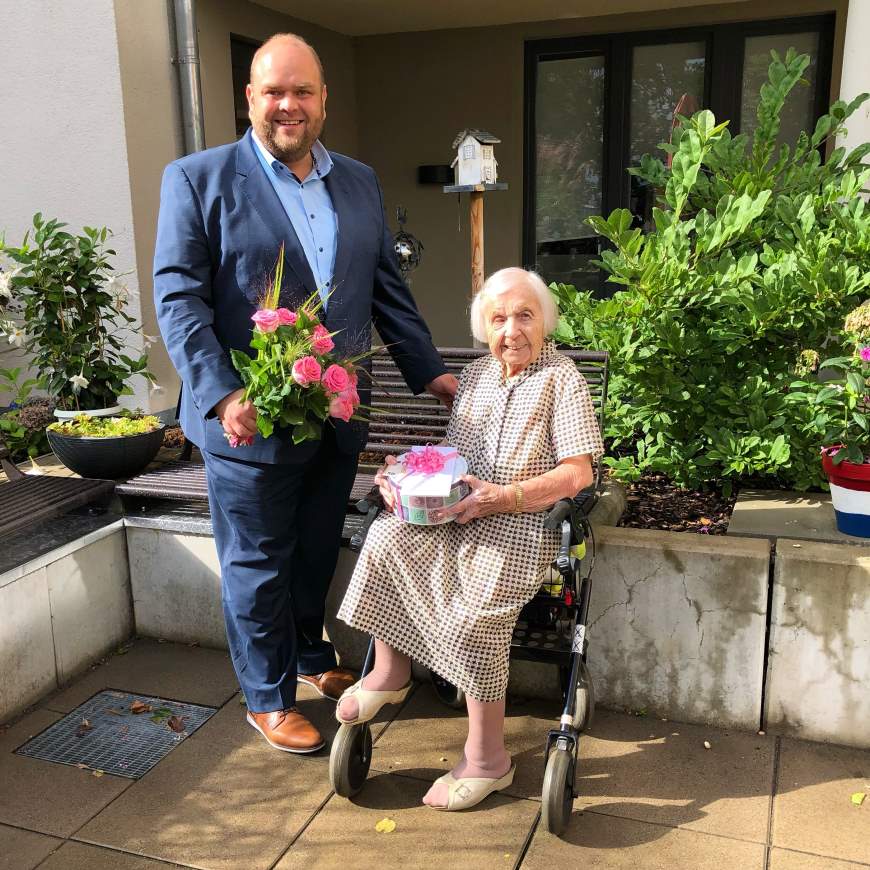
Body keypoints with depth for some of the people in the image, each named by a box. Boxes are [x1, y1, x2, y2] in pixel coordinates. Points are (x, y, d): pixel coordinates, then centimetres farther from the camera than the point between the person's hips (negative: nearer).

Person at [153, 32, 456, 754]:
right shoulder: (197, 179, -4)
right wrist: (221, 394, -22)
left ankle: (313, 659, 42)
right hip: (251, 419, -4)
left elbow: (387, 288, 15)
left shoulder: (359, 182, 12)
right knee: (258, 566, 10)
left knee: (317, 555, 19)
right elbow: (179, 297, -11)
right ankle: (269, 699, 28)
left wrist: (428, 370, 10)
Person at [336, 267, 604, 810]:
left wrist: (503, 497, -22)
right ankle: (390, 670, -1)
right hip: (461, 511, 6)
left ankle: (487, 759, -9)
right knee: (386, 538, -21)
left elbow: (577, 474, -10)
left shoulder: (562, 379, -3)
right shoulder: (476, 376, 17)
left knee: (475, 612, -27)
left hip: (524, 519, -6)